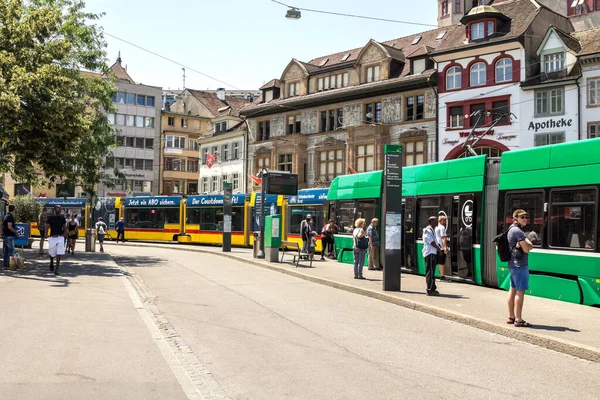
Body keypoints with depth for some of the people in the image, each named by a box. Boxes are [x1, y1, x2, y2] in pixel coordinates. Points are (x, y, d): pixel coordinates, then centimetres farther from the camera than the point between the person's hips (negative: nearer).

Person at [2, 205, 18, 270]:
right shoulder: (10, 217, -16)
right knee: (11, 250, -4)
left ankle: (6, 265, 15)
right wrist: (15, 231, -10)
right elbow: (9, 227, -23)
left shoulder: (5, 216, 12)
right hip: (9, 236, -9)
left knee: (5, 251, 11)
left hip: (4, 235, 9)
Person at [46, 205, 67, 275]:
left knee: (59, 254, -7)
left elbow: (64, 227, 11)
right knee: (52, 253, 8)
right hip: (52, 237, -1)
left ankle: (56, 270, -3)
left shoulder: (62, 217, 6)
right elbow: (47, 226, 0)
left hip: (60, 237, 1)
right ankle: (51, 263, 42)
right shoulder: (50, 217, 0)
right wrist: (46, 234, -15)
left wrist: (64, 234, -3)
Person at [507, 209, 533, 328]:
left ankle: (511, 317, 19)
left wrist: (527, 244, -10)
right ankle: (518, 319, -9)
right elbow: (527, 249, -17)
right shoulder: (517, 231, -15)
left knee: (513, 290, 12)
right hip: (520, 265, -11)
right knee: (520, 291, -9)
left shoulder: (511, 230, 17)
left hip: (513, 264, 11)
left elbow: (530, 246, 11)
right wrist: (526, 244, 3)